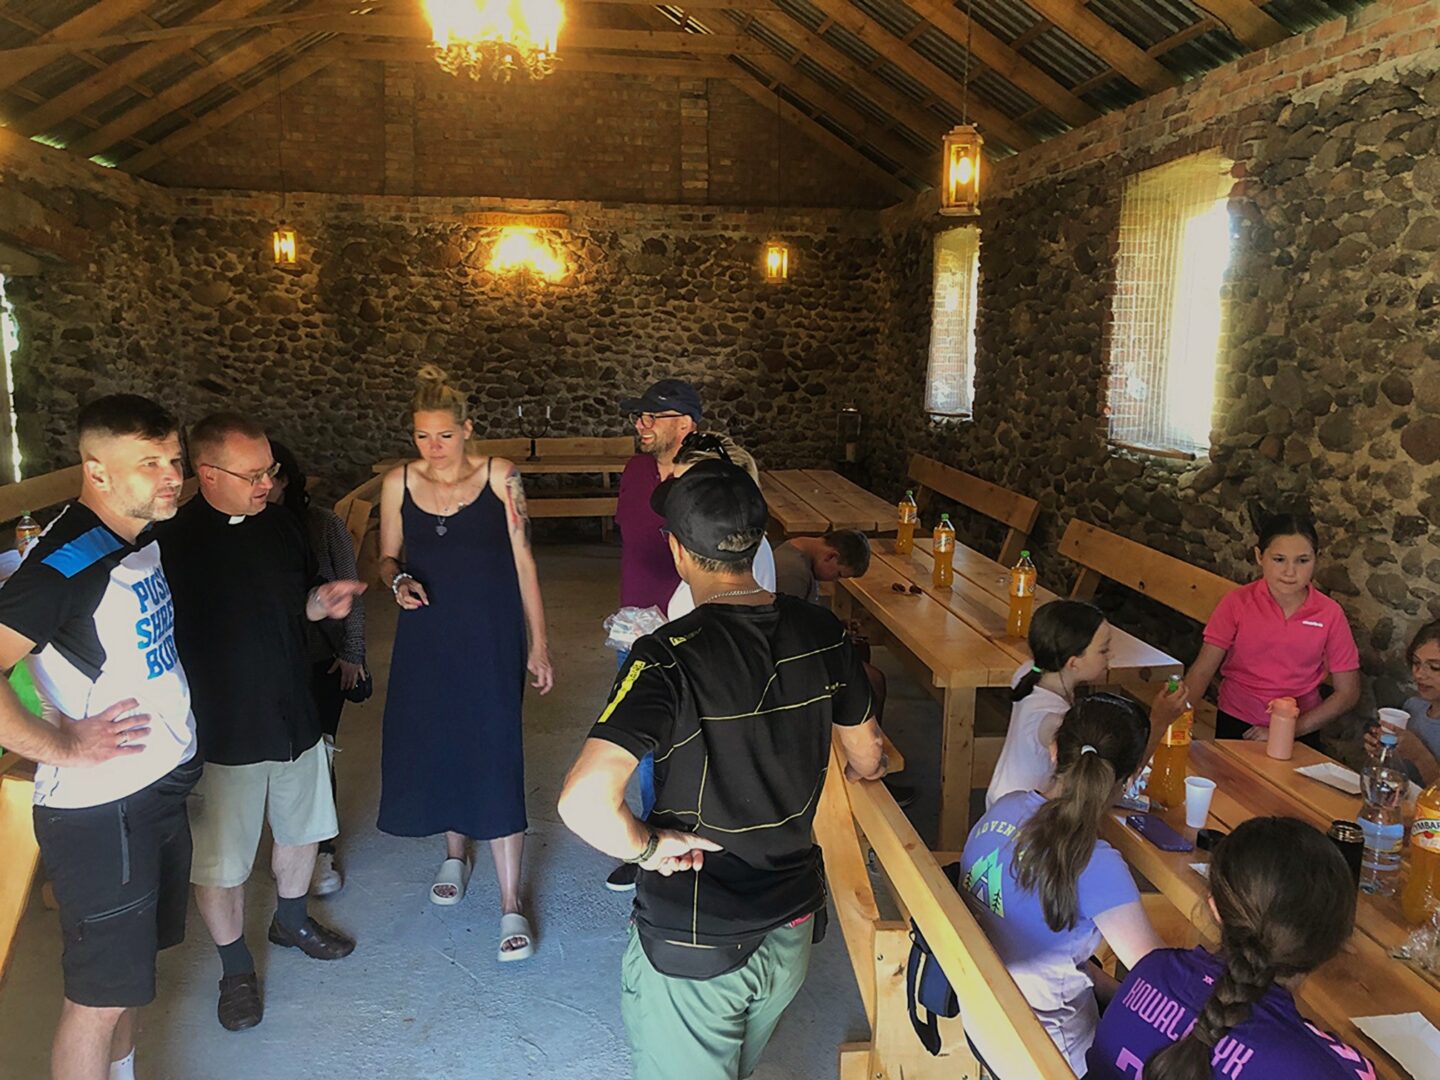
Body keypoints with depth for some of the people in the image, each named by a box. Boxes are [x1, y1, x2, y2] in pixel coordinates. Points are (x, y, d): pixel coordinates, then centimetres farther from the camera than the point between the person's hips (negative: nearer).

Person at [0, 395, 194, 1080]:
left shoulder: (141, 535, 6)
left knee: (132, 968, 24)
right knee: (99, 993, 5)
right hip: (99, 810, -9)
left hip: (161, 786, 9)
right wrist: (64, 748, -22)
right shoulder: (67, 562, -23)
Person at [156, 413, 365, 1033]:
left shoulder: (279, 524, 0)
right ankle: (235, 967, 33)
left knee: (302, 830, 23)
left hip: (294, 718, 6)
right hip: (219, 733, -6)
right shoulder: (173, 542, -19)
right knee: (219, 862, 9)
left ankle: (292, 920, 49)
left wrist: (322, 602, -8)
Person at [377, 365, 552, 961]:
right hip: (426, 638, 3)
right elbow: (387, 557, 11)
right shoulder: (398, 482, 1)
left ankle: (511, 904, 3)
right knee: (434, 746, 14)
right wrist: (398, 580, -14)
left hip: (491, 640, -3)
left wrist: (538, 643, -4)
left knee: (495, 759, -6)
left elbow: (522, 561, -3)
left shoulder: (500, 476, -6)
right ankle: (455, 854, 41)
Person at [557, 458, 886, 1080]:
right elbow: (868, 762, 7)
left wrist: (649, 846, -19)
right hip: (792, 925, 6)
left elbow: (584, 801, -37)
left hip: (693, 948, -5)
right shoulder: (820, 634, -8)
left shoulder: (668, 657, -26)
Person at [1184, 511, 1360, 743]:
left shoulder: (1330, 614, -5)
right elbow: (1202, 671, -8)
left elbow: (1347, 693, 0)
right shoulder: (1236, 602, -7)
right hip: (1235, 725, -1)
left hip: (1299, 731, 1)